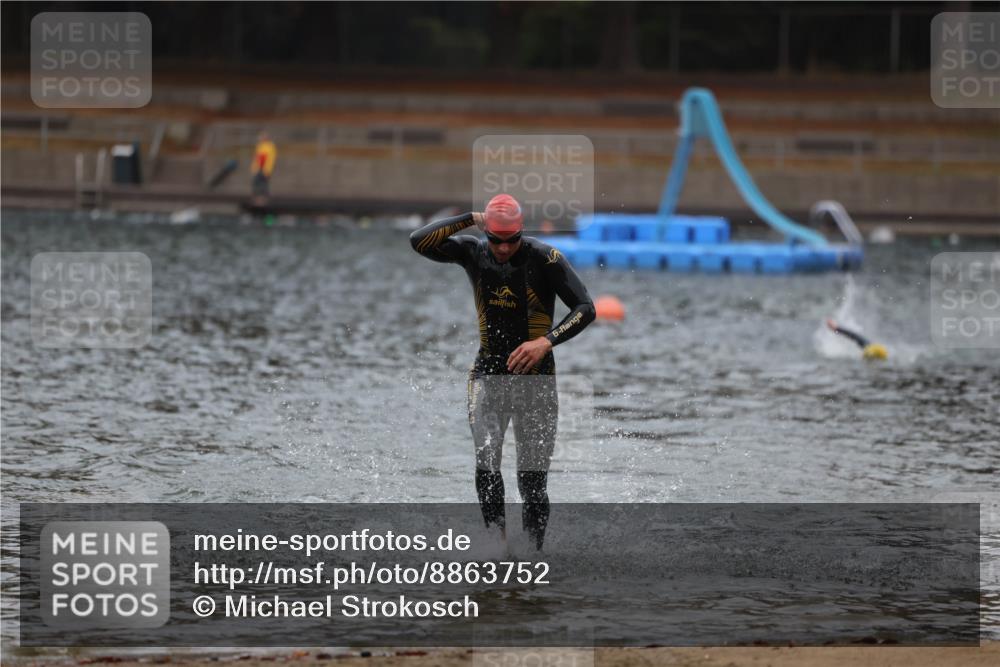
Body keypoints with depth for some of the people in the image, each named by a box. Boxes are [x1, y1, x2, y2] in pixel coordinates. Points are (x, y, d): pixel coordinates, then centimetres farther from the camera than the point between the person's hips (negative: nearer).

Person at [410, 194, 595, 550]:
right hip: (488, 373, 2)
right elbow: (419, 242, -11)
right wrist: (471, 219, -13)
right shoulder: (473, 253, -1)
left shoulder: (545, 258, -11)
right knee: (486, 461, -20)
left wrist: (547, 341, -23)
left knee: (533, 479, -3)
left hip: (535, 375, -2)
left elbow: (585, 308, -11)